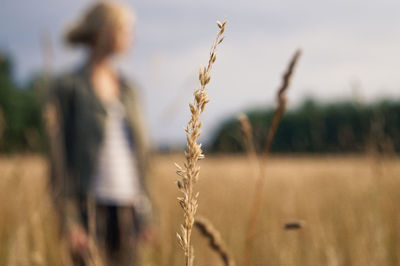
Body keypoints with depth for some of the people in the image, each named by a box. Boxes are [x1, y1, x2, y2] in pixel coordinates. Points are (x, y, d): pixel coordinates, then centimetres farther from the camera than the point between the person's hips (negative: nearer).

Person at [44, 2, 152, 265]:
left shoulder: (127, 89, 13)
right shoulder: (67, 87, -5)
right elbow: (58, 156, -8)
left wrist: (144, 212, 10)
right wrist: (69, 221, -14)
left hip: (127, 207, 6)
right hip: (89, 206, -5)